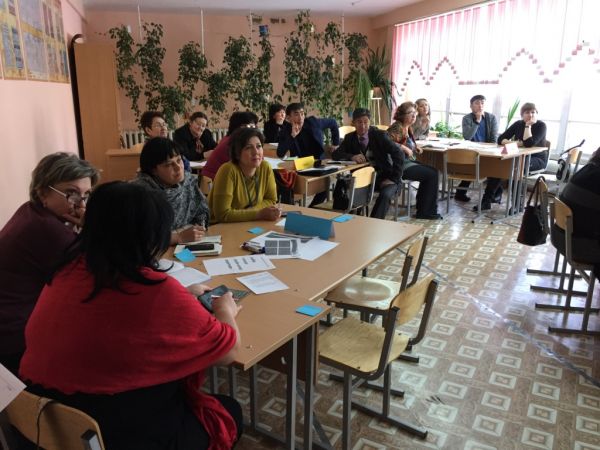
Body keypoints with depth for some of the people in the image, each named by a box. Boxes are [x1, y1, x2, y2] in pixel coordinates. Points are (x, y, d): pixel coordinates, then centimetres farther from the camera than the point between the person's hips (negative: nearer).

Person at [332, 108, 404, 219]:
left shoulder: (380, 135, -8)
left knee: (385, 195, -34)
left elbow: (399, 155, -14)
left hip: (383, 177, -3)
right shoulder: (349, 138, 4)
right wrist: (351, 156, -23)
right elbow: (335, 154, -3)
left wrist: (393, 179, -21)